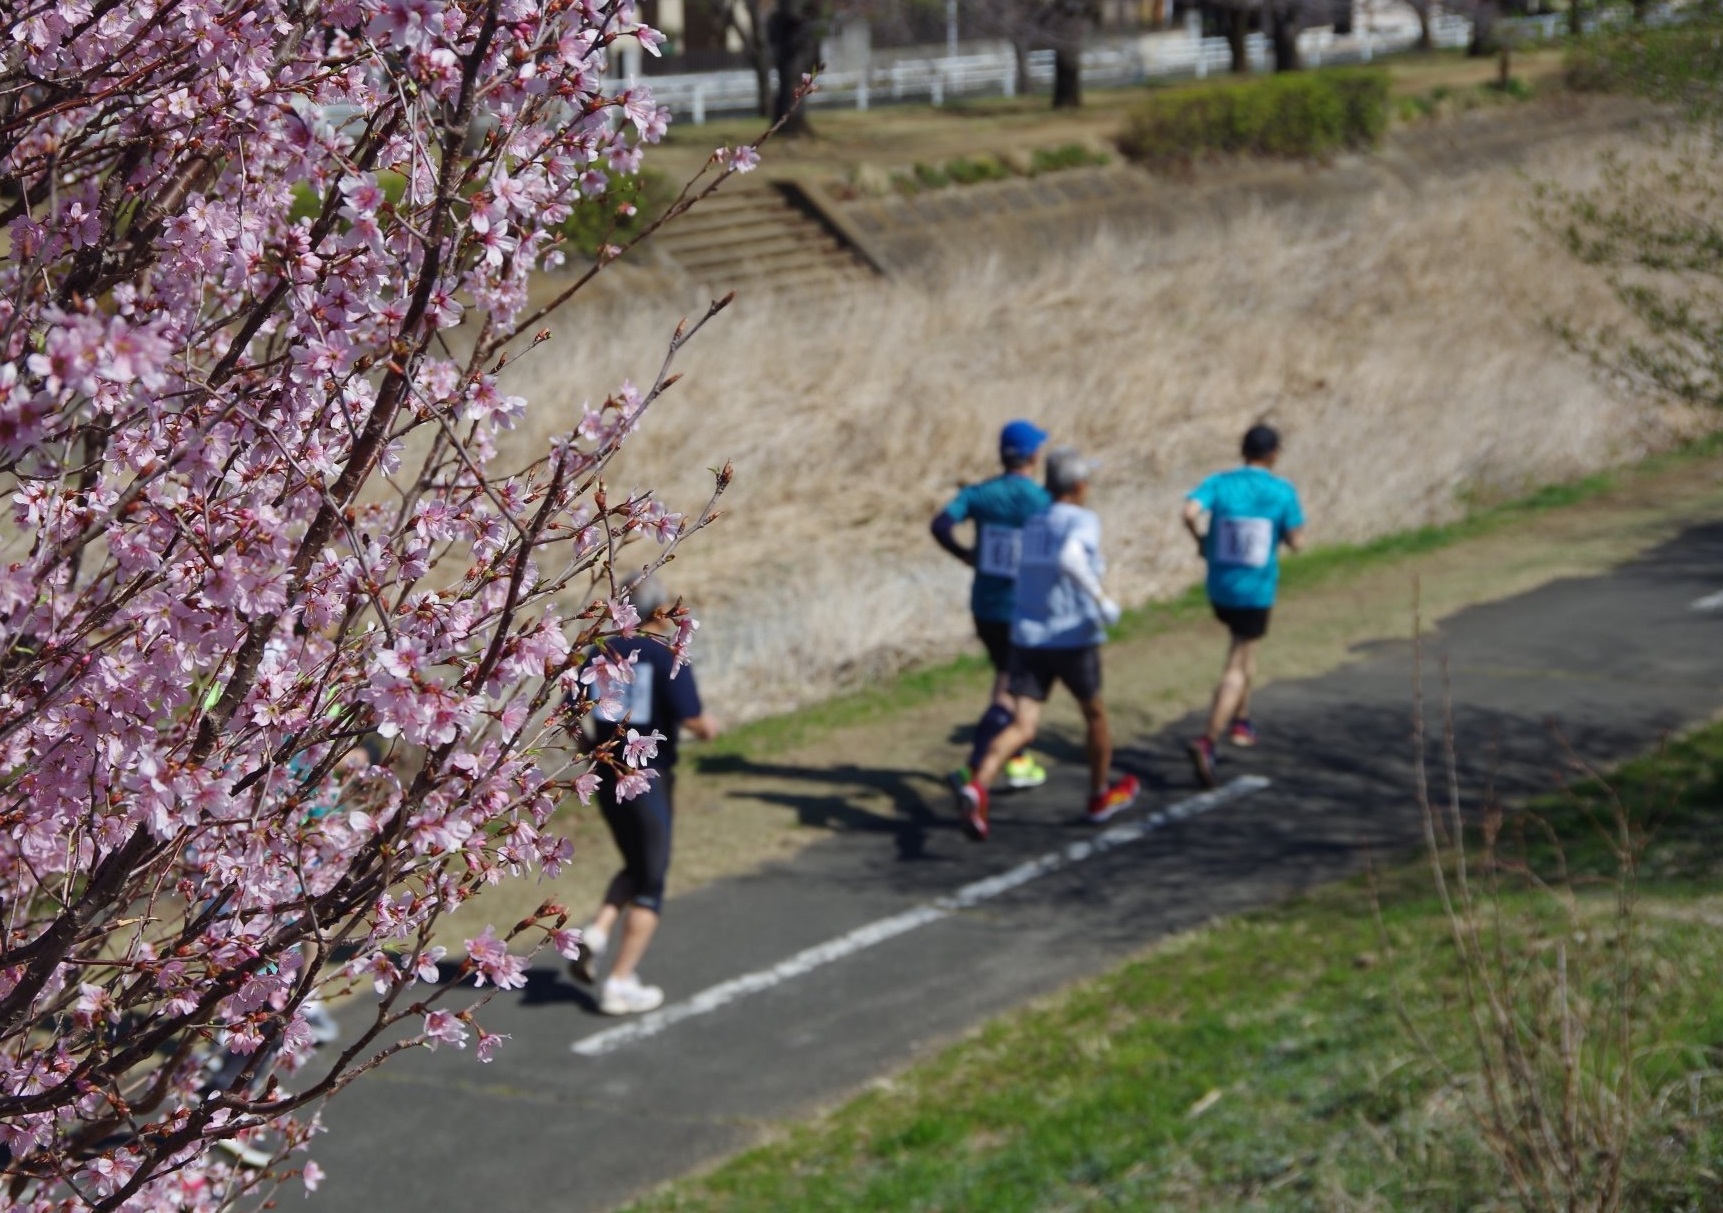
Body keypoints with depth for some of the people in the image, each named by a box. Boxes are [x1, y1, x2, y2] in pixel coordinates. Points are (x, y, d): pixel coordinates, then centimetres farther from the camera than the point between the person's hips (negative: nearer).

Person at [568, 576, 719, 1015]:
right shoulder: (669, 657, -11)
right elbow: (692, 719, -17)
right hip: (649, 776, -5)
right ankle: (620, 983, 2)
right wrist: (708, 727, 5)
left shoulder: (602, 651, 3)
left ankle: (597, 931, 1)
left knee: (636, 867, 25)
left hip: (606, 775, 5)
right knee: (650, 883, 5)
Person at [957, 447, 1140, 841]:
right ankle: (1101, 796, 38)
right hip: (1073, 637, -5)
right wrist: (1101, 598, -26)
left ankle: (977, 786, -33)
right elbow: (1069, 559, -30)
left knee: (1023, 726, -7)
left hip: (1027, 637, 5)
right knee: (1095, 715, 21)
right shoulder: (1083, 521, -9)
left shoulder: (1032, 525, 13)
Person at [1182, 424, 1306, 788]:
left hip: (1219, 589, 4)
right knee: (1236, 670, -3)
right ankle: (1208, 742, -18)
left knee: (1244, 647, 31)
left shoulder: (1219, 482, -2)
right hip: (1257, 591, -4)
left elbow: (1190, 512, -19)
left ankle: (1240, 719, 35)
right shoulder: (1283, 491, -7)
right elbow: (1296, 541, -6)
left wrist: (1202, 540, -2)